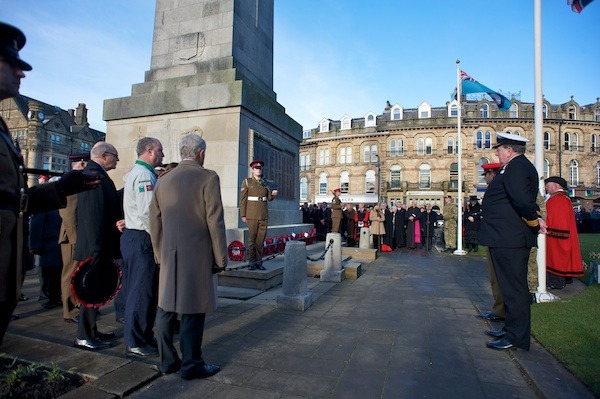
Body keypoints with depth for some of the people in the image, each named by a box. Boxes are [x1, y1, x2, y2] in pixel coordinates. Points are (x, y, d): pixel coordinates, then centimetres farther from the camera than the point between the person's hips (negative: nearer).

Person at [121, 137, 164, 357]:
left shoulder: (135, 172, 17)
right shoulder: (144, 175, -15)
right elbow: (146, 213, -23)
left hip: (133, 237, 11)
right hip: (142, 240, -11)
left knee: (140, 290, 18)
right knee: (142, 291, -2)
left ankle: (143, 335, 31)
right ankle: (136, 343, 10)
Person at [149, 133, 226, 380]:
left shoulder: (163, 180, 9)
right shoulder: (208, 178, -9)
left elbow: (155, 222, 13)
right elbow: (215, 222, -12)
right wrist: (220, 258, -5)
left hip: (169, 254, 6)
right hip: (197, 254, -6)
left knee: (166, 308, 15)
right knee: (193, 310, 3)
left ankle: (167, 360, 28)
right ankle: (191, 365, 14)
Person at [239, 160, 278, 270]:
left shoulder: (265, 182, 11)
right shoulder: (247, 181, -1)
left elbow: (269, 198, 8)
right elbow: (243, 199, -4)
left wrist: (273, 194, -15)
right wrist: (243, 215, -9)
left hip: (264, 214, 4)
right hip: (252, 215, -4)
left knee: (261, 239, 4)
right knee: (252, 239, 0)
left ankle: (259, 261, 12)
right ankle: (252, 262, 8)